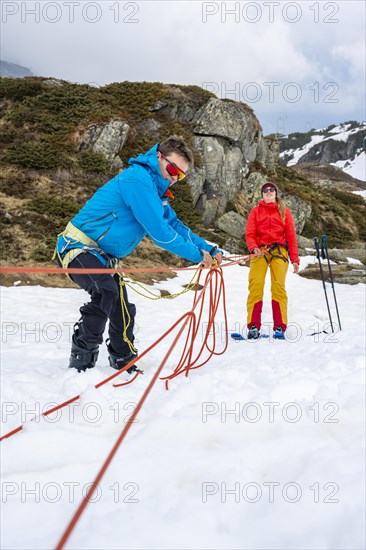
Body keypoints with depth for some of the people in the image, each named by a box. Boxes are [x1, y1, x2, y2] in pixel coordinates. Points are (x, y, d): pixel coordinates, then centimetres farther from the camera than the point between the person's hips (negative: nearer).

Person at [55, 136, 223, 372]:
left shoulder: (156, 190, 11)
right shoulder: (138, 179, -21)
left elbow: (175, 225, 15)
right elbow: (158, 231, -25)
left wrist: (209, 249, 5)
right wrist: (196, 255, -16)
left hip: (102, 255, 10)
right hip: (79, 246, -10)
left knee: (123, 312, 12)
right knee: (106, 291, -33)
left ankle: (124, 365, 29)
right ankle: (81, 363, -20)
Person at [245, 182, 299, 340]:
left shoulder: (284, 211, 15)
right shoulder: (255, 211, 15)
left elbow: (291, 236, 11)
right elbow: (249, 234, 6)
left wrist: (295, 259, 4)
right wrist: (253, 248, -15)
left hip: (279, 251, 0)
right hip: (259, 251, 0)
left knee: (278, 287, -11)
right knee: (255, 286, -13)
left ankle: (279, 327, -7)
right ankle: (253, 326, -10)